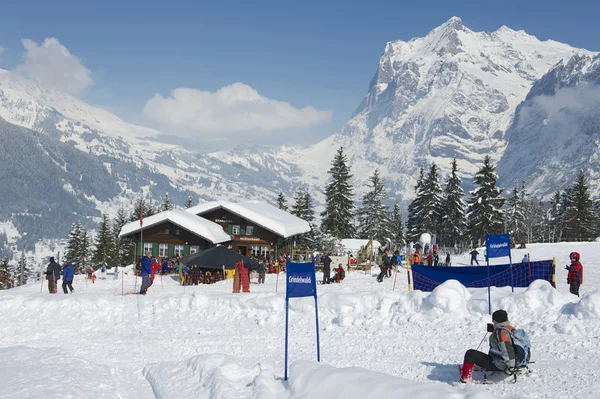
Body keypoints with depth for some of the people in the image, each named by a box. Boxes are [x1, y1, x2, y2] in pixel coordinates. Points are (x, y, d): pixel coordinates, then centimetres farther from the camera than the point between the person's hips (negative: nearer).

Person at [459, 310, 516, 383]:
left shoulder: (501, 332, -25)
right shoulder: (510, 328, 5)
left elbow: (506, 350, -29)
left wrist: (510, 366, -24)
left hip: (499, 365, -10)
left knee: (470, 354, -8)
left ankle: (466, 376, 0)